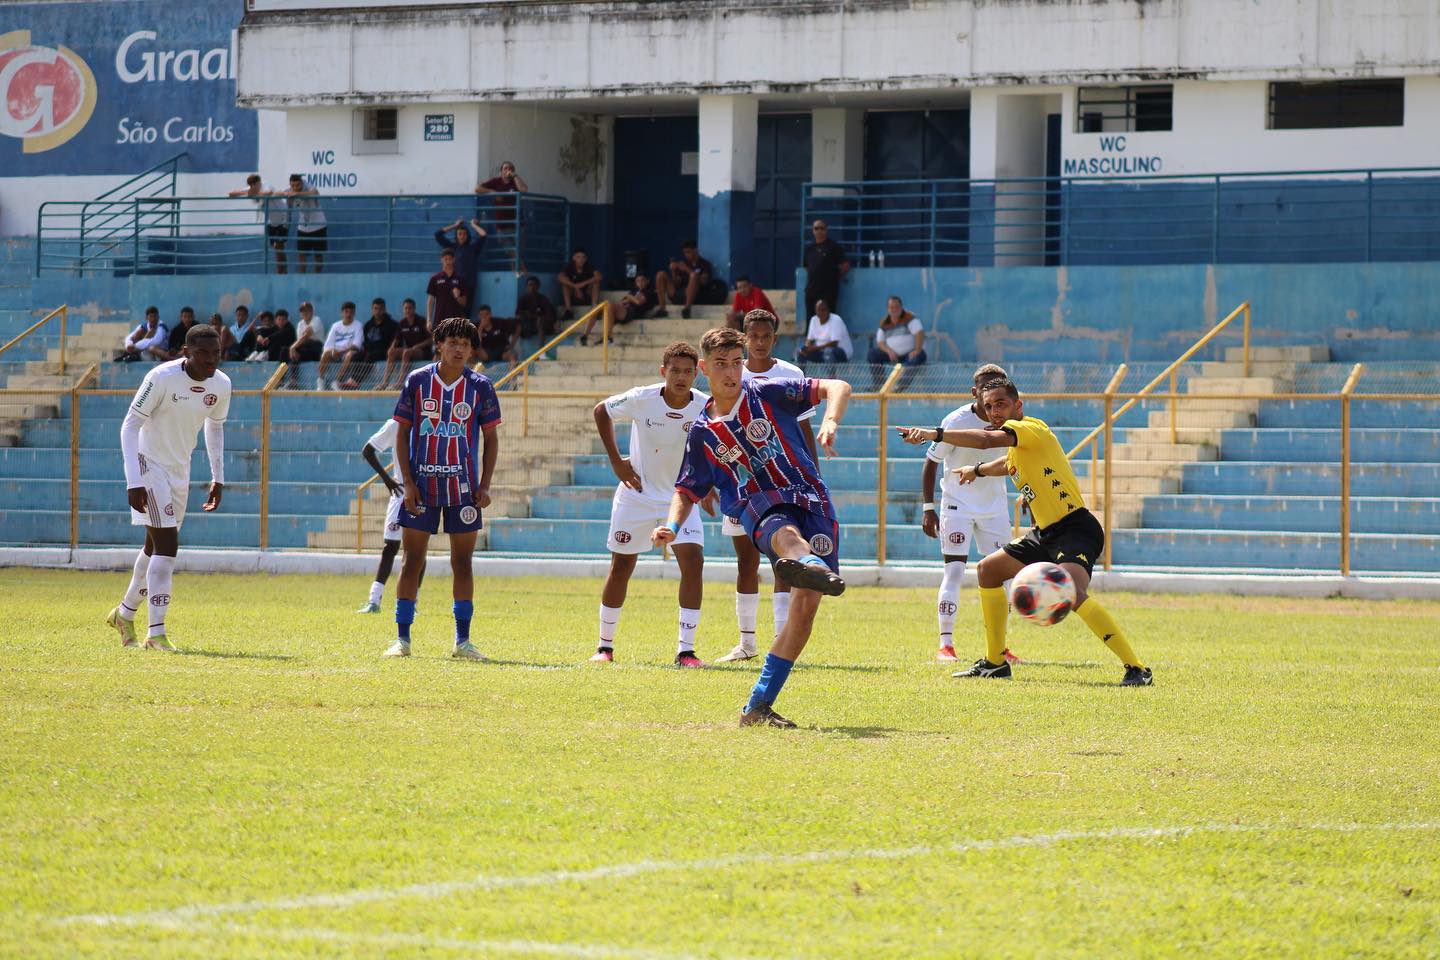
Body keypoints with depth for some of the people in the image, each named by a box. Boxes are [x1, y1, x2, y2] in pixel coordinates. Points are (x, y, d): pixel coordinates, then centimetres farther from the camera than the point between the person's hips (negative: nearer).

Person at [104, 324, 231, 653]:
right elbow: (130, 426, -20)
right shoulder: (162, 378, -23)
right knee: (167, 544, -17)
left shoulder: (221, 385, -4)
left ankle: (125, 613, 37)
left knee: (157, 546, 17)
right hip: (150, 465, -7)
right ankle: (156, 632, -17)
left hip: (180, 472, 7)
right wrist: (134, 482, -26)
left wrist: (218, 478, 12)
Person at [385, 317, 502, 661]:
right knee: (411, 561, 0)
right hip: (421, 489, 0)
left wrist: (484, 485, -3)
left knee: (462, 562, 3)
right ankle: (402, 639, 4)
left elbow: (491, 438, 6)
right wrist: (407, 482, -6)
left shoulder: (480, 387, 1)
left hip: (463, 489, 1)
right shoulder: (417, 381, -1)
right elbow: (402, 433, 2)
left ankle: (462, 641, 9)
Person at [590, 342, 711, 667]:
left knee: (693, 560, -16)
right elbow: (601, 411, 1)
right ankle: (605, 645, 20)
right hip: (637, 494, -1)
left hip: (681, 497, 1)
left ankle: (685, 649, -11)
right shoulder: (640, 399, -17)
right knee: (621, 567, 4)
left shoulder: (706, 407, -14)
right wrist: (616, 461, -3)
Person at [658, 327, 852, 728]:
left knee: (806, 603, -13)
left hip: (810, 500, 1)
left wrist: (830, 423, -20)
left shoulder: (767, 394, 7)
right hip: (760, 509, 0)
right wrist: (671, 526, 0)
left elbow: (837, 388, 2)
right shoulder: (703, 432, 13)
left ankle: (758, 706, -7)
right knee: (786, 534, -39)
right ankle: (810, 565, -81)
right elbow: (687, 491, 21)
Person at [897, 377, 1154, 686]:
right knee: (988, 570, 20)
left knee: (1071, 592, -34)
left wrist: (935, 434, -33)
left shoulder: (1030, 428, -12)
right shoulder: (1017, 447, 17)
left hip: (1074, 528, -11)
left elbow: (987, 440, -31)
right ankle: (995, 662, 28)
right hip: (1046, 533, 11)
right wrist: (977, 470, 58)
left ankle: (1136, 669, -32)